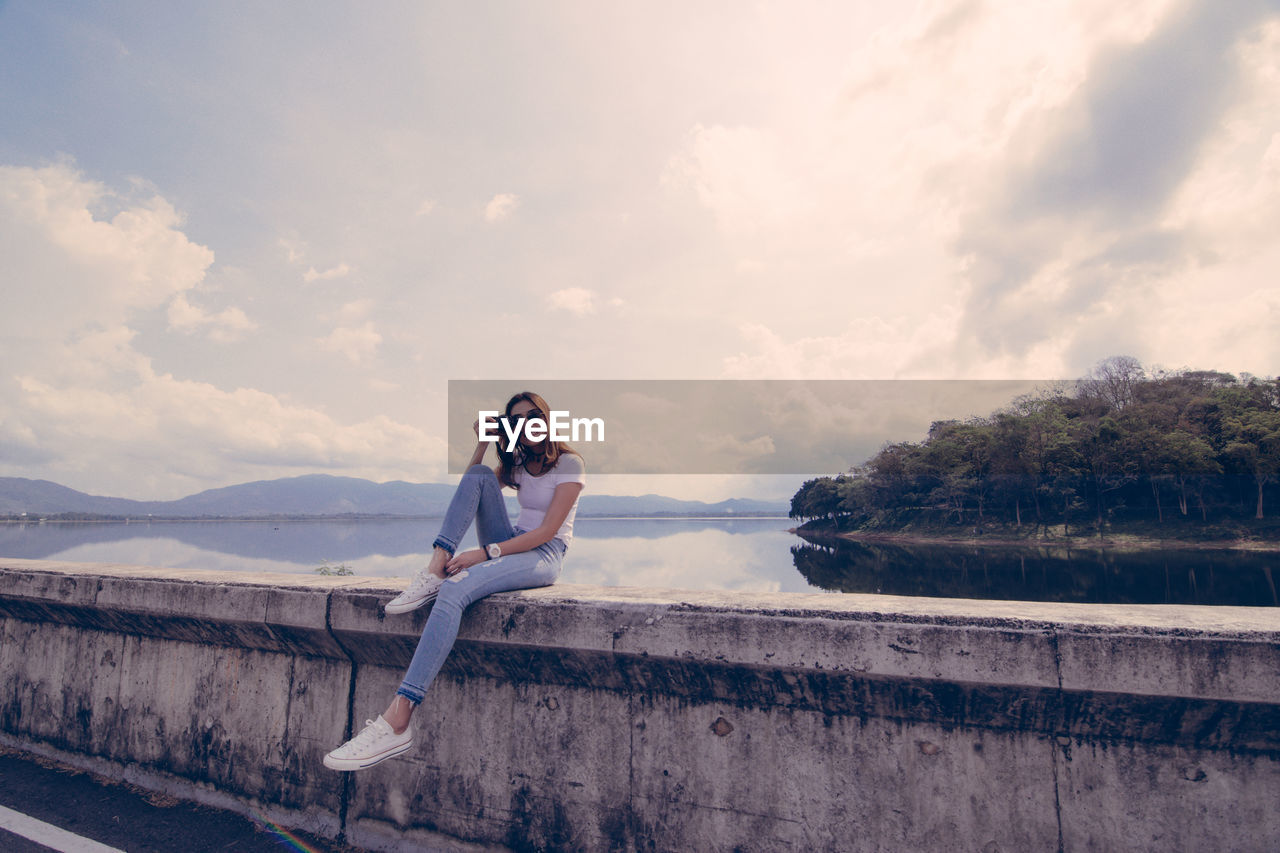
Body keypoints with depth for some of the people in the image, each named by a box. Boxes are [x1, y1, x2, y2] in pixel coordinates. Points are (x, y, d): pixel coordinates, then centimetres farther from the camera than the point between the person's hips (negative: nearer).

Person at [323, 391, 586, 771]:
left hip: (545, 556, -7)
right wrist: (482, 444, 4)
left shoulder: (570, 463, -4)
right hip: (510, 545, 7)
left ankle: (397, 721, -38)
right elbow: (471, 490, 16)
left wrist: (485, 553, -21)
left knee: (455, 589, -33)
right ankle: (435, 569, -21)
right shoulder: (517, 462, 19)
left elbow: (548, 531, -14)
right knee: (478, 475, -11)